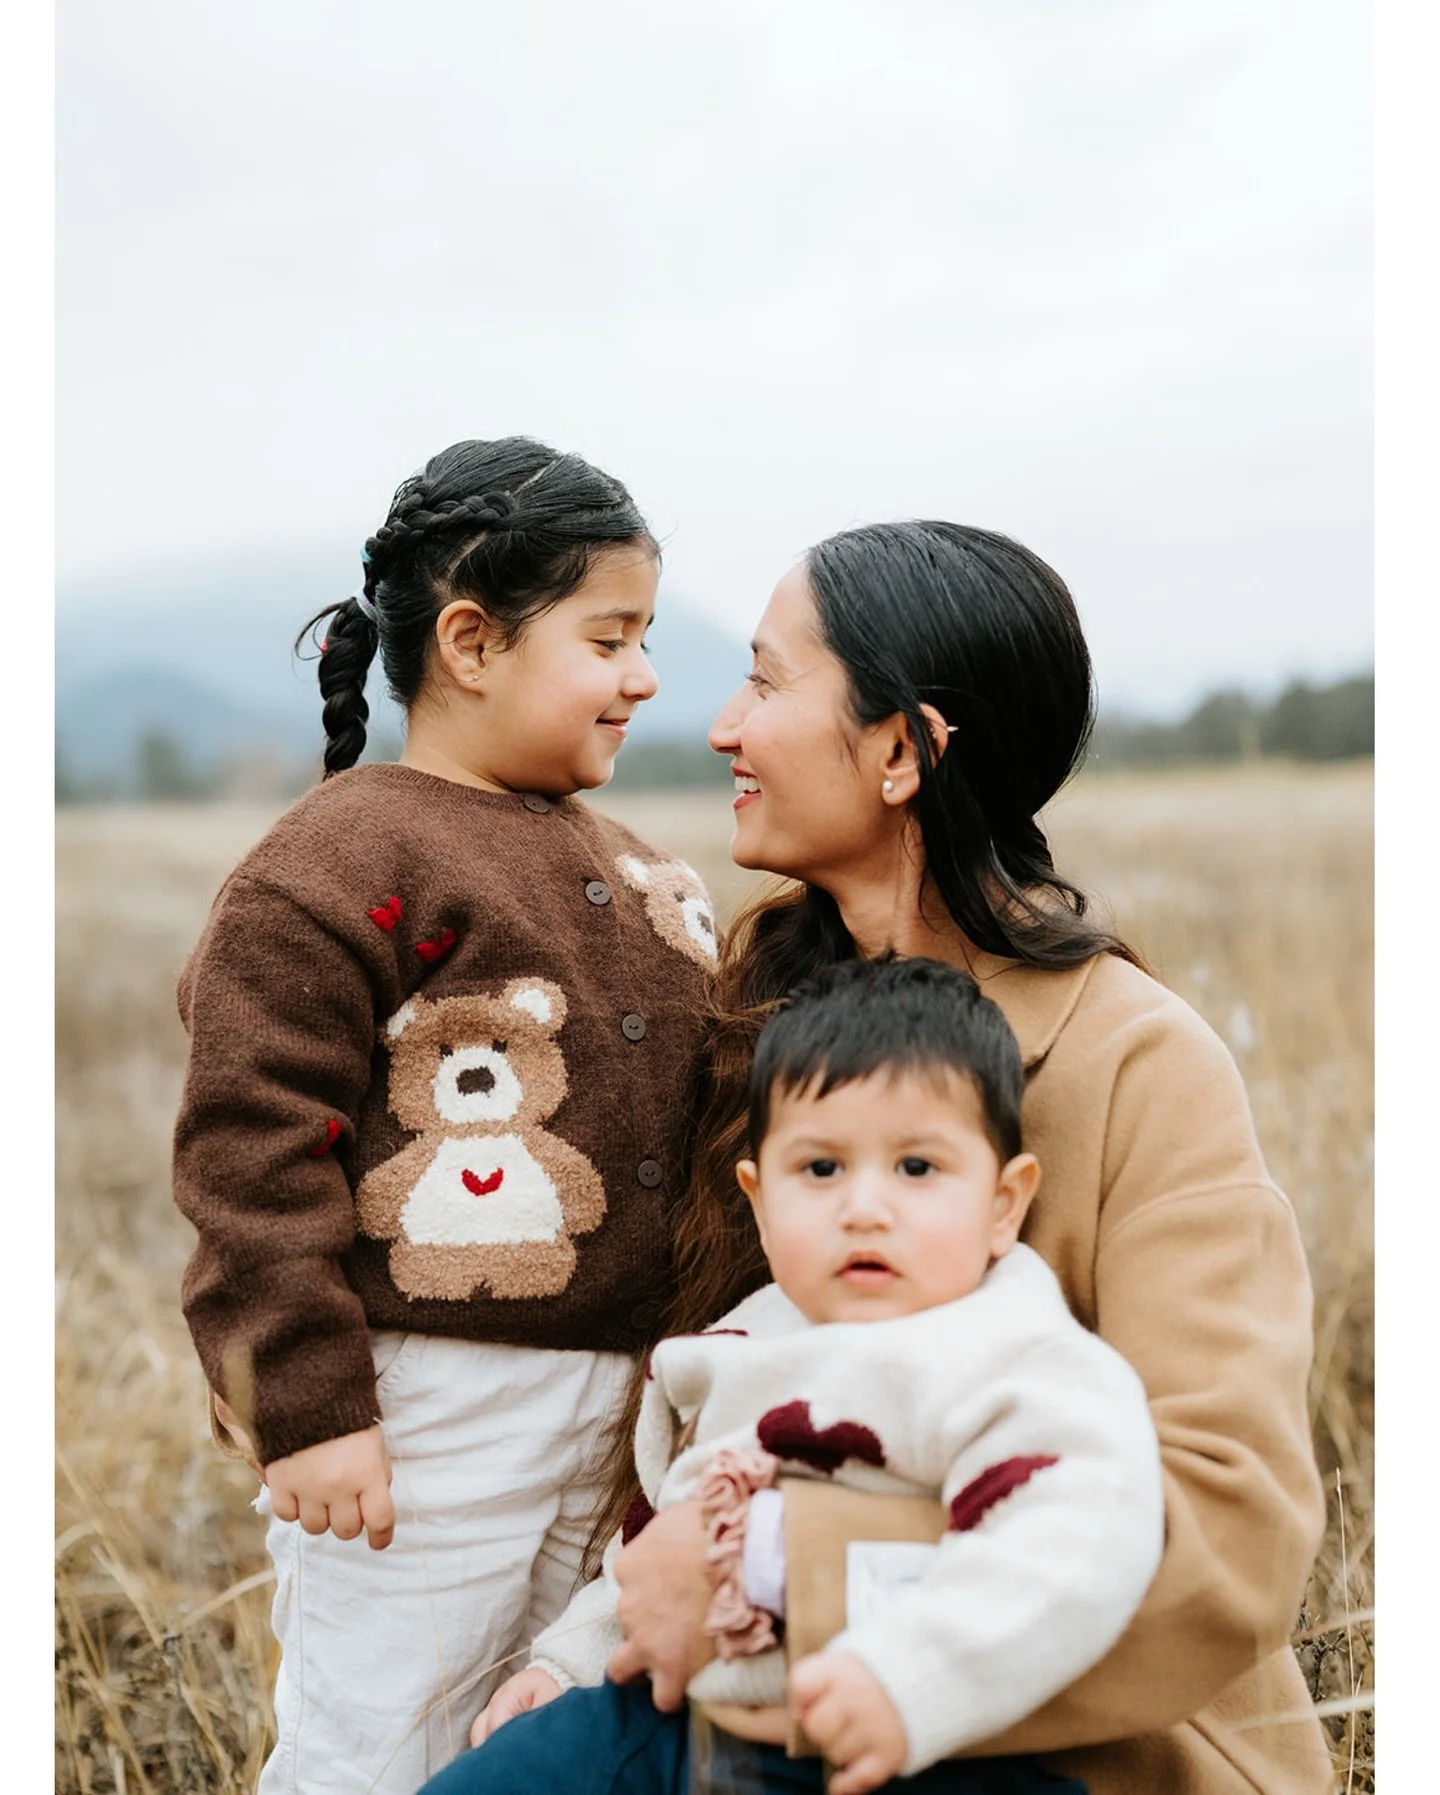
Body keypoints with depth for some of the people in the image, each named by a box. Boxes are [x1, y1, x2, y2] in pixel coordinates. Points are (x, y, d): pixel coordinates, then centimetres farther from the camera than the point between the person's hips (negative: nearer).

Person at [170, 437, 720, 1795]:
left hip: (603, 1394, 8)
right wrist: (303, 1404, -17)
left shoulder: (619, 866, 14)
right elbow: (252, 1146, -16)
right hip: (424, 1402, -7)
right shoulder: (339, 860, -13)